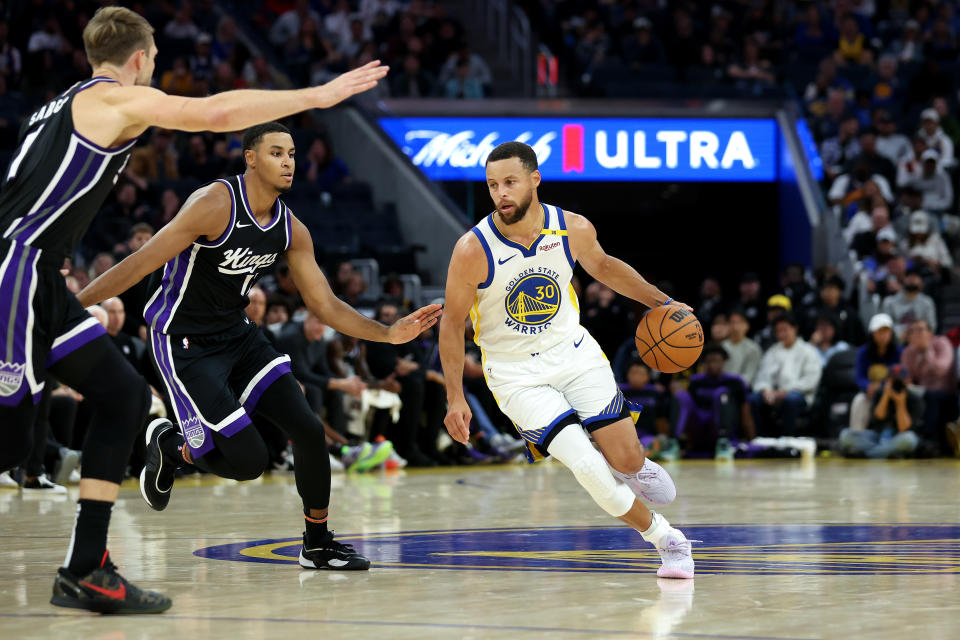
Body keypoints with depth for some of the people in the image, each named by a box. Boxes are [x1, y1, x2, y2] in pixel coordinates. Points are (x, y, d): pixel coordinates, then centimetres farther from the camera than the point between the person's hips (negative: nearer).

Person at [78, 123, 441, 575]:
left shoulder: (291, 230, 0)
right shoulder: (215, 203, -22)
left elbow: (325, 305, 7)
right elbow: (143, 262, -22)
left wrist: (390, 333, -4)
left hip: (238, 335, 7)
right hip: (185, 345, -7)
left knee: (309, 429, -5)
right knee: (248, 461, -13)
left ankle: (318, 545, 13)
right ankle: (168, 444, 16)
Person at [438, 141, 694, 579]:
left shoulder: (574, 229, -11)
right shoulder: (473, 250, -21)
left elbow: (602, 266, 12)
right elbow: (452, 322, -9)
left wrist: (660, 301, 10)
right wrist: (455, 399, -12)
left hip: (574, 354, 3)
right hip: (516, 374, -3)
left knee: (627, 460, -5)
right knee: (586, 466, -18)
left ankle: (635, 468, 36)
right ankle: (664, 539, 3)